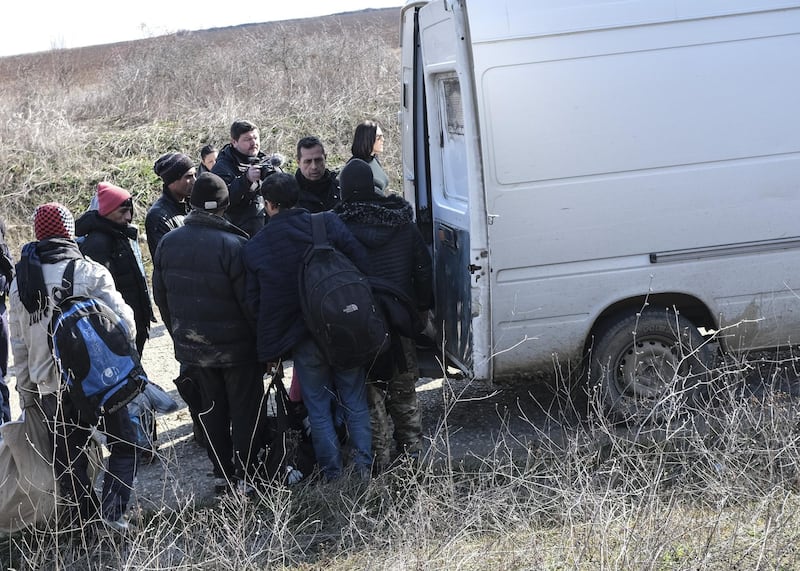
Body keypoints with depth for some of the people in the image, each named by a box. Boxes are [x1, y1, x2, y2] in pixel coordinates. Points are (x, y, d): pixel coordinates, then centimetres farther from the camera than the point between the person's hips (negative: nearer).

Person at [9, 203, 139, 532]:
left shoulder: (19, 282, 6)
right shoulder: (89, 271, -10)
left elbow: (19, 345, 10)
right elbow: (124, 323, -13)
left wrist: (26, 392, 17)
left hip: (49, 388, 4)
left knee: (68, 460, 15)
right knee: (123, 445, 11)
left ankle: (83, 524, 21)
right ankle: (113, 510, -4)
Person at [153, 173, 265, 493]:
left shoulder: (167, 243, -2)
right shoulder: (233, 244, -21)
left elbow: (161, 298, 8)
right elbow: (250, 301, -18)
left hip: (191, 345, 5)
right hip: (236, 346, -5)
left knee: (212, 409, 18)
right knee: (245, 409, 9)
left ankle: (222, 474, 23)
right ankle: (246, 476, 12)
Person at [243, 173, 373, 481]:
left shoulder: (254, 247, -3)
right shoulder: (329, 223, -7)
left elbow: (254, 302, 1)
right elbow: (361, 263, -12)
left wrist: (271, 342, 13)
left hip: (303, 339, 0)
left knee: (318, 408, 14)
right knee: (355, 402, 14)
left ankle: (333, 473, 19)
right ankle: (365, 466, 19)